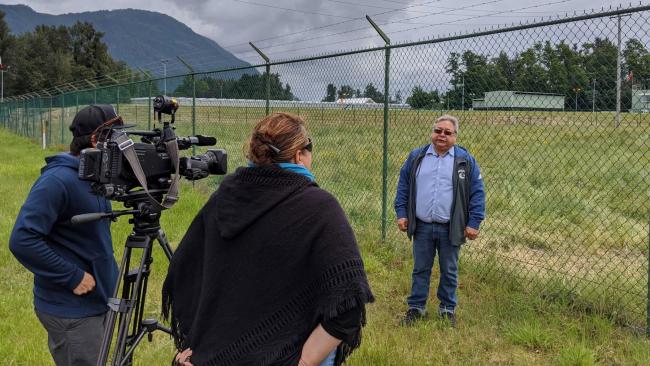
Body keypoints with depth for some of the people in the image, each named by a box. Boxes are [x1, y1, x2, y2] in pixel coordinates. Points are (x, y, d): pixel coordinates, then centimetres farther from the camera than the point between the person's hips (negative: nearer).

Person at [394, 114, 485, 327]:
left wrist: (473, 223, -7)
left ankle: (447, 309, 26)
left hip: (450, 229, -1)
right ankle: (416, 307, 23)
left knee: (449, 271, 11)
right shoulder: (416, 157, 5)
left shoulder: (466, 160, -1)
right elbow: (403, 186, 9)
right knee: (420, 269, 11)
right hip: (422, 227, 1)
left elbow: (477, 193, -1)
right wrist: (401, 213, 1)